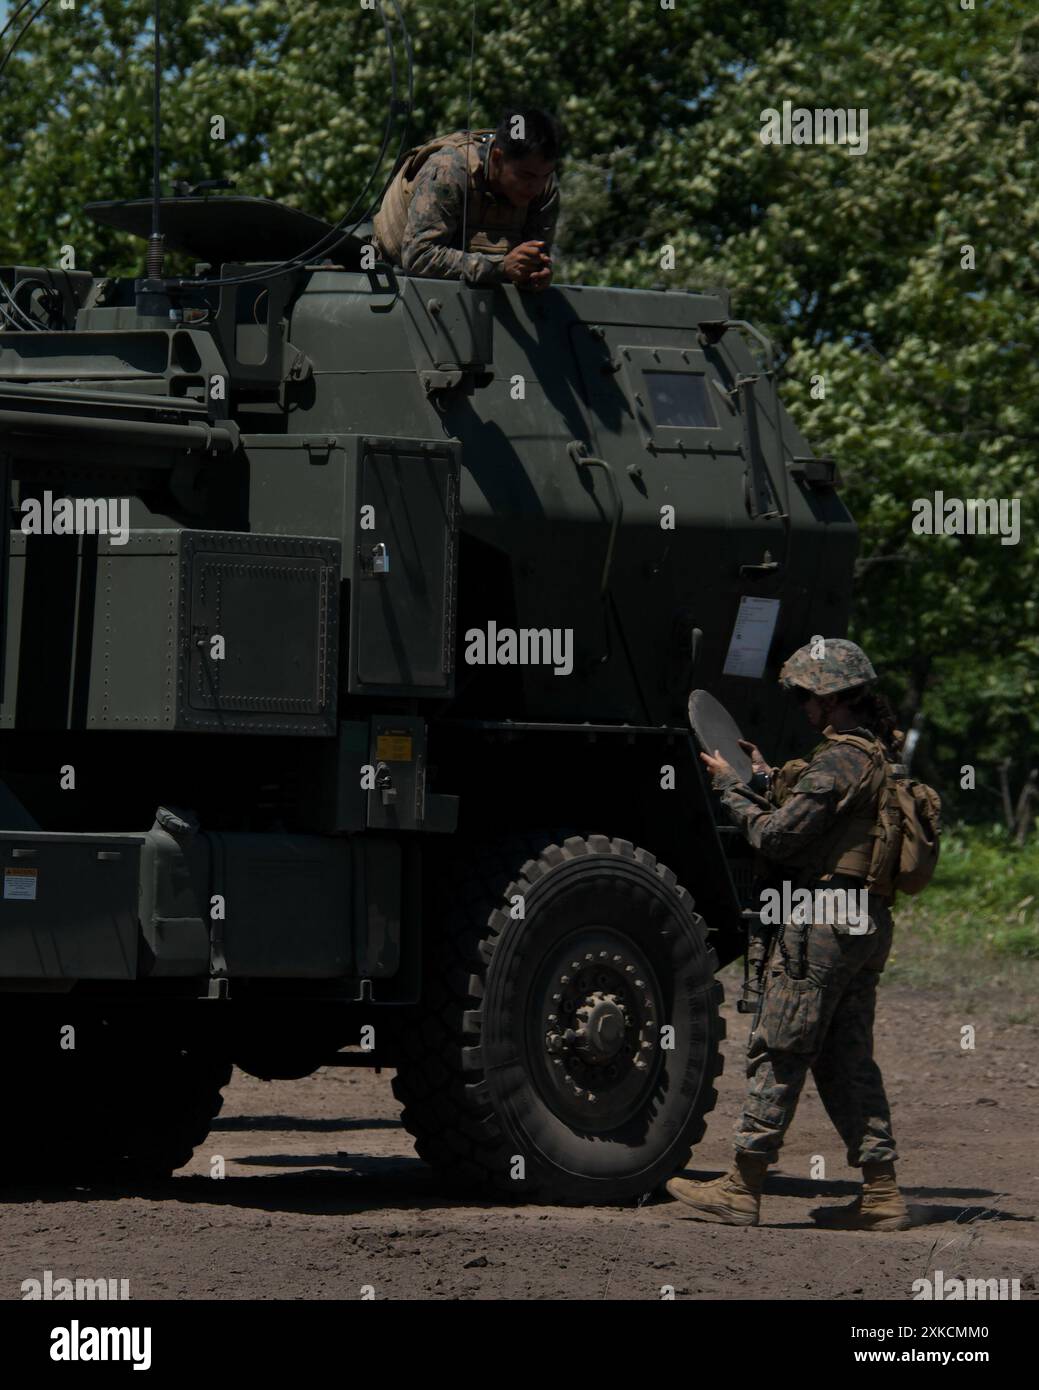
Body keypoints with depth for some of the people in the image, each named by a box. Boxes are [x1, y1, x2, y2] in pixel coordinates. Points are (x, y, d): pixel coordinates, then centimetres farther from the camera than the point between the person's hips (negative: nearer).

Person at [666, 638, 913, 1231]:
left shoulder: (839, 762, -16)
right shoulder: (877, 757, 15)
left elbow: (778, 836, -17)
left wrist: (732, 787, -4)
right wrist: (767, 777, 23)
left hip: (822, 925, -10)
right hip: (868, 925, 10)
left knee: (779, 1054, -4)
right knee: (848, 1059, 12)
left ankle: (743, 1187, -1)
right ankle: (882, 1193, 9)